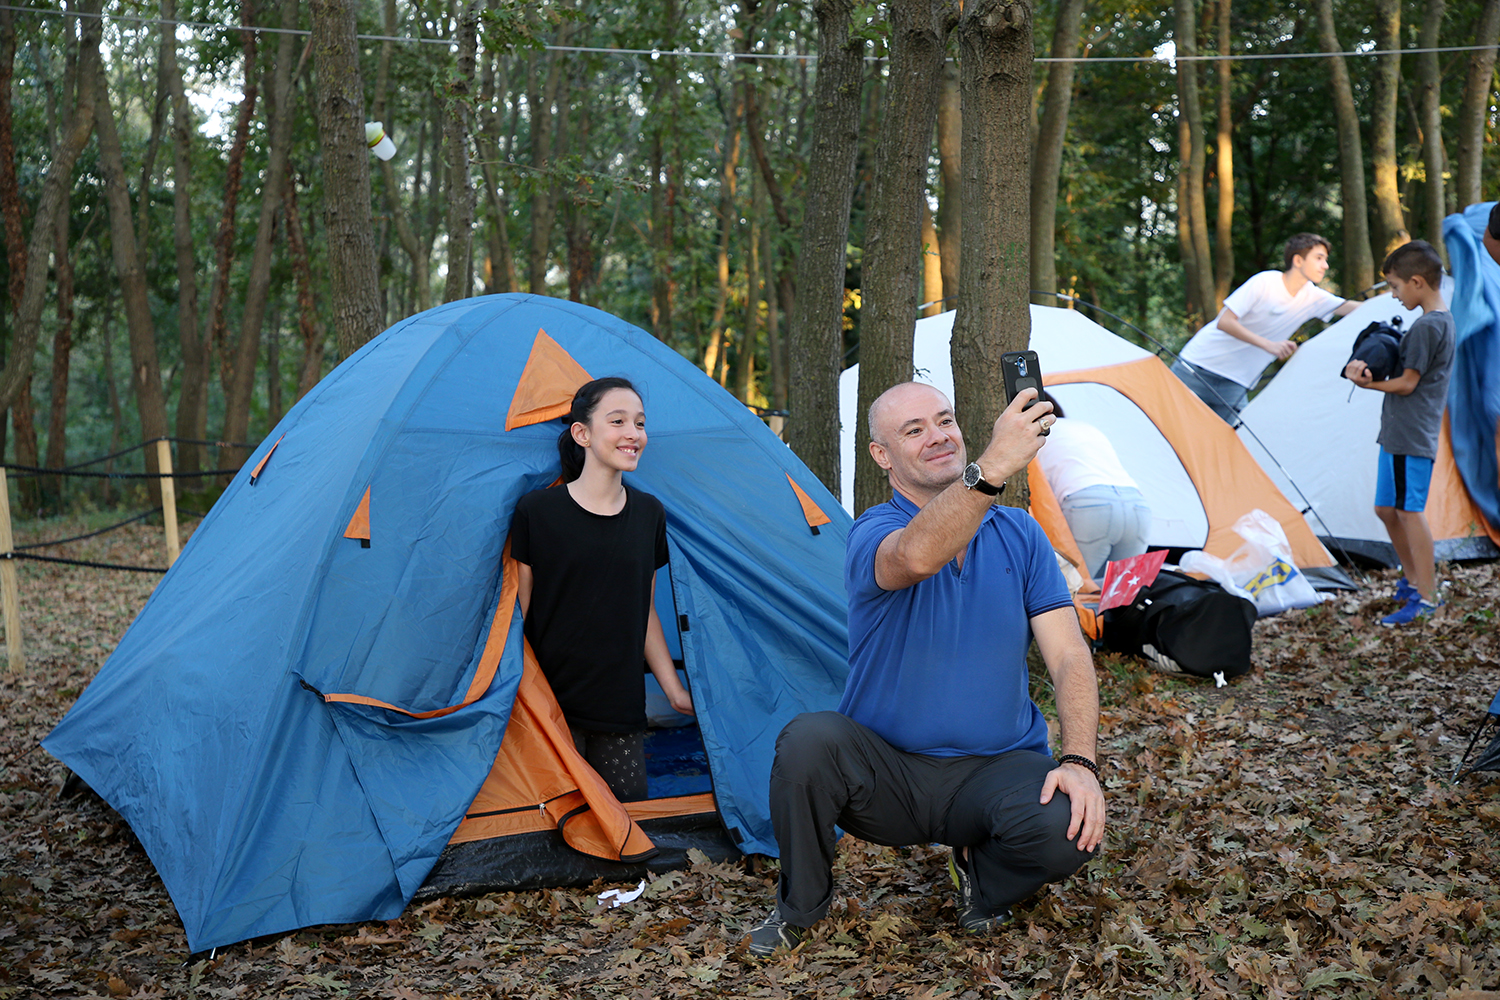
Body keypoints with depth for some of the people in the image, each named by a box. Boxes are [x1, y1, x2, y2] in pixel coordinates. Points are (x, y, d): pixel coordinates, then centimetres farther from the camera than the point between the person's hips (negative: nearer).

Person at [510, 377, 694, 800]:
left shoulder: (649, 515, 7)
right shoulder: (537, 511, -6)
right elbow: (516, 611, -2)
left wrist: (674, 690, 12)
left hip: (620, 709, 4)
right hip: (552, 701, -4)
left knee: (627, 805, 1)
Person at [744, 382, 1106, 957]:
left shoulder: (1019, 535, 2)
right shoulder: (873, 534, -12)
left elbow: (1069, 655, -3)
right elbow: (916, 556, -39)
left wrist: (1079, 763, -19)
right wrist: (993, 466, -52)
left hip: (994, 772, 2)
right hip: (885, 773, -2)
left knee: (1070, 831, -30)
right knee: (807, 740, -32)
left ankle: (983, 878, 7)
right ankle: (801, 905, -4)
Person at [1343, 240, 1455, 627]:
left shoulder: (1427, 327, -17)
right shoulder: (1442, 320, 14)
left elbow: (1407, 384, -17)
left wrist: (1366, 382, -5)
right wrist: (1373, 368, -5)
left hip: (1410, 436, -10)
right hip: (1399, 433, 10)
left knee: (1410, 511, -6)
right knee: (1387, 509, 17)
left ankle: (1427, 598, -1)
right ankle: (1412, 579, 29)